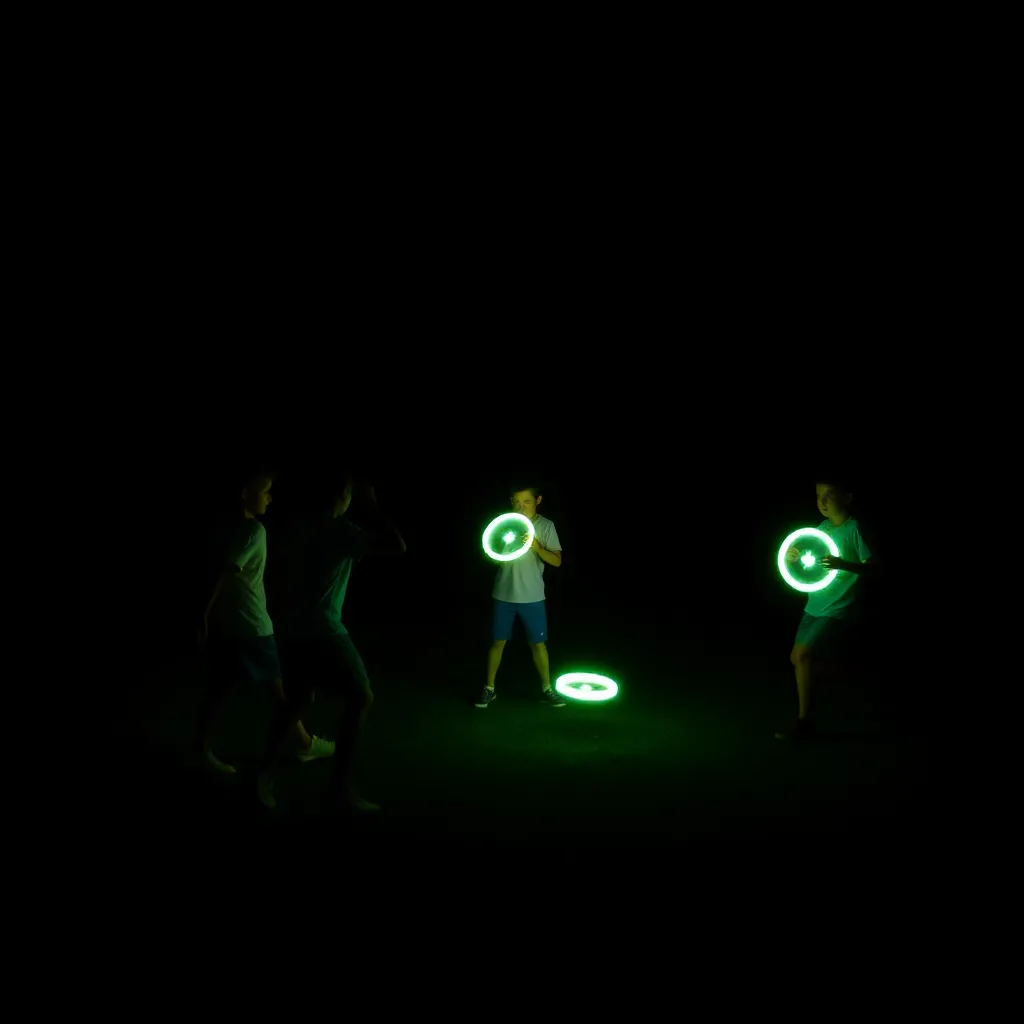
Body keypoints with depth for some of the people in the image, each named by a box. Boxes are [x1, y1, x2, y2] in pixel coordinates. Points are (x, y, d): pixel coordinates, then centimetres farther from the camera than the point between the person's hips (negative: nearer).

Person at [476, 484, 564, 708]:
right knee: (498, 641, 9)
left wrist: (537, 546, -23)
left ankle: (546, 689, 23)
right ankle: (489, 689, 21)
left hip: (532, 597, -1)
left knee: (538, 643, 8)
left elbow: (556, 561, -8)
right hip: (503, 595, 1)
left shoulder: (546, 526, -3)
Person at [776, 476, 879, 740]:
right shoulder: (822, 528, 7)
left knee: (803, 655, -18)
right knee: (798, 658, 13)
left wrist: (843, 564, -33)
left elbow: (872, 568, -16)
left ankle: (803, 721, -7)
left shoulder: (854, 529, -12)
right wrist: (792, 556, -10)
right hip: (813, 607, 8)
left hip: (837, 611, -8)